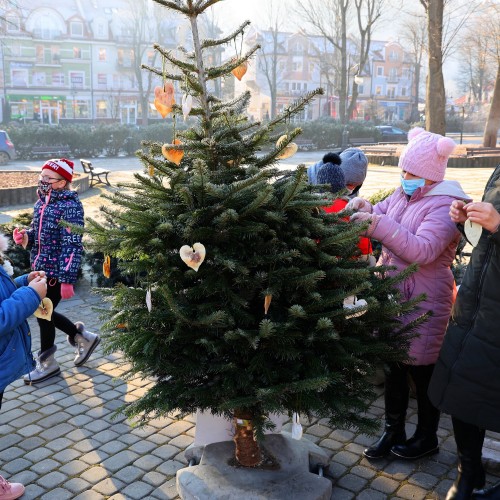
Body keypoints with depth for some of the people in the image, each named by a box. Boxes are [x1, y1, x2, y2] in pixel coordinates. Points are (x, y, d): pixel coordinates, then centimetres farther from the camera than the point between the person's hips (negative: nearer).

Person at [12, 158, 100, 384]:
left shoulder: (70, 206, -18)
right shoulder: (42, 202, 7)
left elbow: (72, 245, -21)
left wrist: (67, 279, -23)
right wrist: (25, 236, -5)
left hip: (56, 270, -8)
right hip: (40, 267, 8)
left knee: (43, 312, 3)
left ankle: (47, 362, 25)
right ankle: (83, 337, 35)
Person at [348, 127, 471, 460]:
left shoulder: (445, 205, -16)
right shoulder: (402, 195, 8)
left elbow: (422, 250, -29)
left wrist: (380, 225, -36)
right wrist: (365, 209, -9)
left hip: (423, 304, -7)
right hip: (391, 296, 7)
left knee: (422, 371, 9)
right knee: (393, 367, 14)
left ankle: (427, 438, 29)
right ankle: (394, 432, 30)